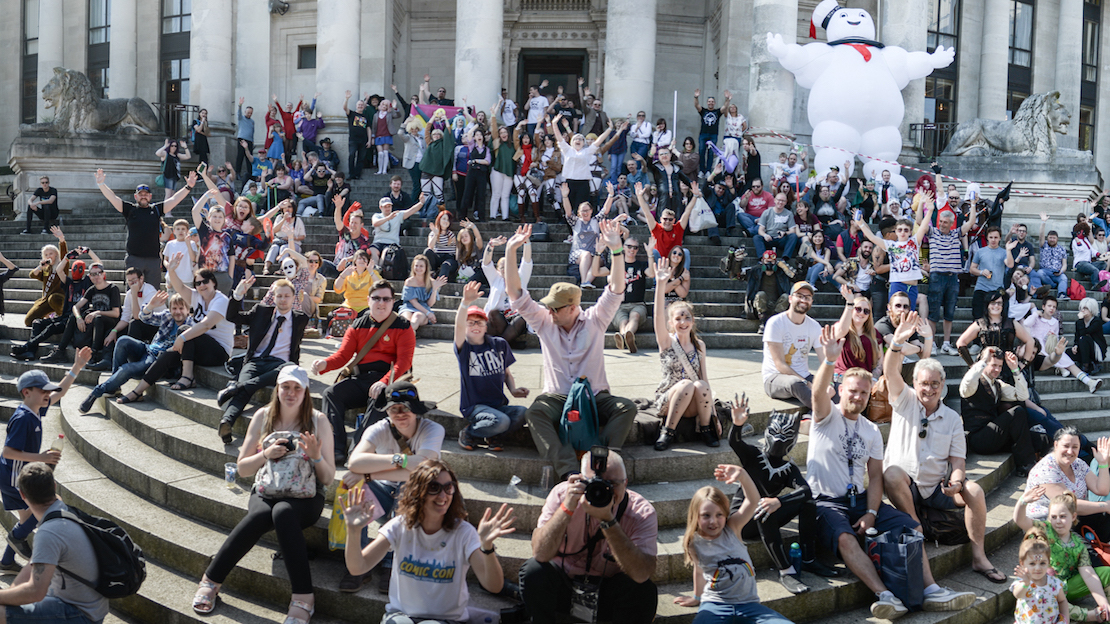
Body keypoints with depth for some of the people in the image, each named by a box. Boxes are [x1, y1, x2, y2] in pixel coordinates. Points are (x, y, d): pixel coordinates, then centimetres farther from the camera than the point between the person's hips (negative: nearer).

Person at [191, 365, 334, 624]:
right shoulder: (263, 416, 7)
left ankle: (303, 598, -37)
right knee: (259, 516, -35)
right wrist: (266, 454, -9)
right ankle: (210, 580, -23)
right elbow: (242, 468, 9)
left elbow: (328, 478, 2)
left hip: (305, 498, -2)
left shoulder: (318, 421, 1)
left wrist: (316, 455, -17)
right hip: (266, 493, 2)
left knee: (282, 513, -38)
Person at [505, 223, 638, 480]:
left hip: (595, 398, 0)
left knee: (627, 408, -28)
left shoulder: (594, 321, 3)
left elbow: (616, 291, -9)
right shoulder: (544, 322, 6)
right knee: (534, 413, -33)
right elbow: (515, 294, 1)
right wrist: (510, 251, -9)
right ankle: (570, 472, -46)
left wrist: (616, 251, -22)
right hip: (556, 398, 0)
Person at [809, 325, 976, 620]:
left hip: (861, 499, 6)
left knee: (911, 527, -11)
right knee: (845, 538, -35)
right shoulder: (827, 417, -1)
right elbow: (819, 392, -24)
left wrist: (871, 512, -8)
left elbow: (875, 476, 9)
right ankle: (885, 595, -43)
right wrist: (830, 360, -43)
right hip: (826, 503, -6)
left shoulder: (872, 431, 14)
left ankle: (930, 589, -18)